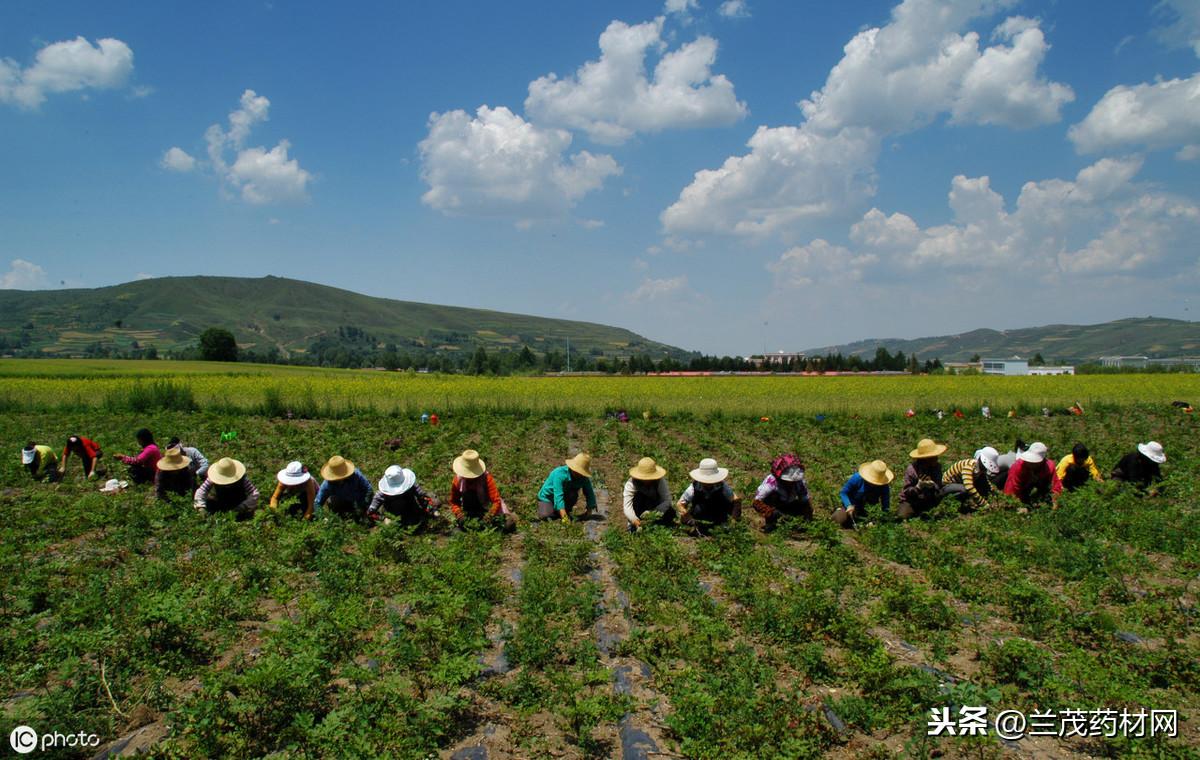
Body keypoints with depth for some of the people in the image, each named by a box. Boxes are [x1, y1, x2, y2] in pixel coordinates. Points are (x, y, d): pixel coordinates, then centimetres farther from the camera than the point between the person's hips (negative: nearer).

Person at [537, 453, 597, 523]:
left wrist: (589, 509, -32)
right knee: (545, 515, -28)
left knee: (573, 494, -29)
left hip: (565, 498, 4)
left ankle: (567, 511, -4)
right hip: (547, 497, -3)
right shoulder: (559, 473, -35)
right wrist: (564, 516, -51)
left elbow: (590, 493, -16)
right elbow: (558, 495, -43)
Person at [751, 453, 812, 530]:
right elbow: (757, 502, -37)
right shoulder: (771, 481, -36)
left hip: (787, 504, 4)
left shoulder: (800, 482, -25)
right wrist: (771, 512, -50)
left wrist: (808, 515, -29)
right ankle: (770, 522, -17)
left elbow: (806, 500, -13)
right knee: (773, 496, -34)